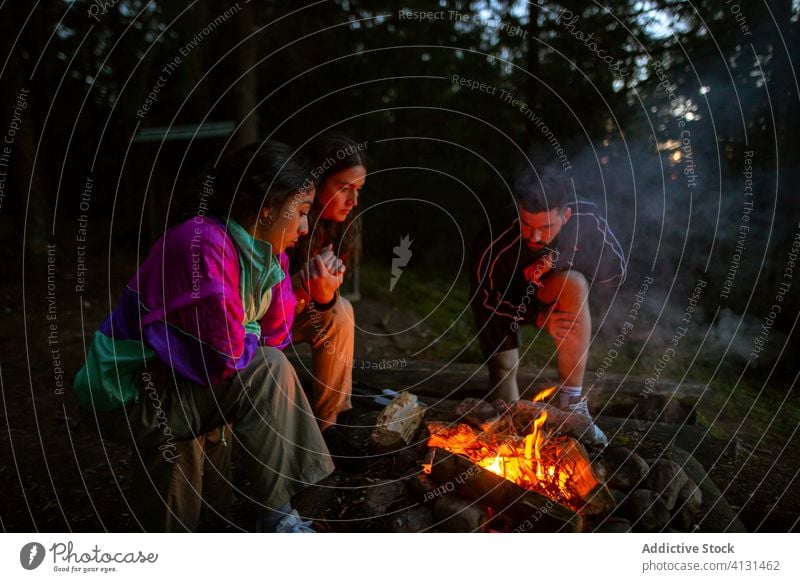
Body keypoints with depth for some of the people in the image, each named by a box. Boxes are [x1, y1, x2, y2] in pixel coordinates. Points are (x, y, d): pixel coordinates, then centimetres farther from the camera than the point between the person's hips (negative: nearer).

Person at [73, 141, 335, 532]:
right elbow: (226, 355, -28)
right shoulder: (206, 244, -28)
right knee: (266, 373, -21)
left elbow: (274, 335, 5)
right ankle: (276, 520, -6)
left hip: (165, 383, 10)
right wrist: (250, 337, -10)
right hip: (124, 393, -9)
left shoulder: (263, 250, 1)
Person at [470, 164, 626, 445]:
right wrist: (538, 317, -31)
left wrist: (561, 259, -33)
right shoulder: (495, 245, -35)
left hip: (544, 294, 2)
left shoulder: (587, 219, -28)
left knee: (575, 285, -38)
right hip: (501, 304, -2)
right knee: (509, 412, -8)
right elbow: (485, 299, -18)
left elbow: (616, 271, -17)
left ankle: (570, 401, -27)